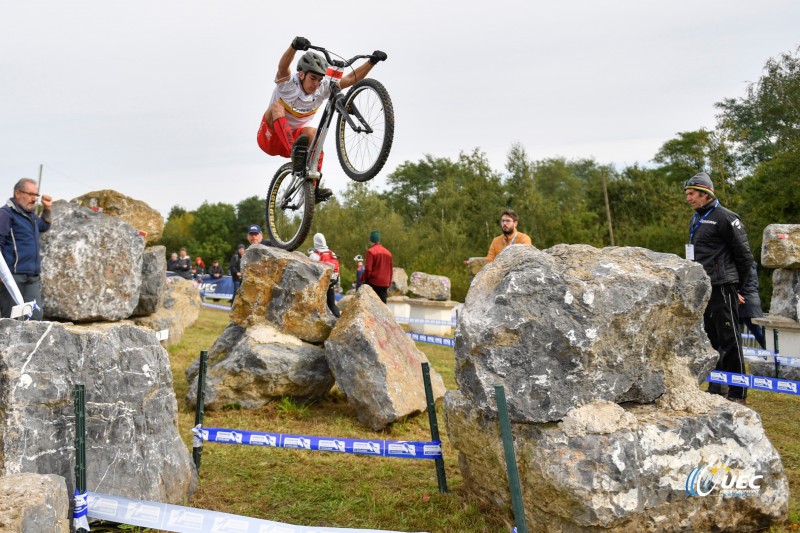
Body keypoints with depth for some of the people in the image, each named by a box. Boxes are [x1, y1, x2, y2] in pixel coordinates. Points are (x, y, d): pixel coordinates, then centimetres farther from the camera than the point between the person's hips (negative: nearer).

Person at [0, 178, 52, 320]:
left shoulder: (30, 215, 19)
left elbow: (44, 226, 39)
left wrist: (47, 209, 22)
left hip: (32, 277, 8)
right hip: (13, 276, -8)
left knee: (36, 316, 3)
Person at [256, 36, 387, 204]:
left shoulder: (322, 89, -10)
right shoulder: (289, 83, -22)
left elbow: (351, 78, -15)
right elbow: (282, 67, -44)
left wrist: (372, 62, -28)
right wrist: (294, 46, -63)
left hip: (294, 137, 4)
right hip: (269, 138, -4)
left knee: (312, 133, -29)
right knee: (276, 106, -31)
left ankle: (314, 188, -30)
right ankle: (295, 151, -51)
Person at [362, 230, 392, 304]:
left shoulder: (371, 251, -6)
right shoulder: (388, 252, 12)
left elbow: (368, 269, -12)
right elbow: (390, 270, 15)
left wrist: (364, 279, 2)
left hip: (373, 282, -5)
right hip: (385, 284, 5)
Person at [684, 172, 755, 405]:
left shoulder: (724, 217, -11)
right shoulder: (696, 219, 16)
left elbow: (744, 254, -9)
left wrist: (739, 285, -1)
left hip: (722, 287, -9)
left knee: (729, 340, -4)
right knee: (711, 338, 14)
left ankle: (738, 393, 2)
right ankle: (715, 388, 23)